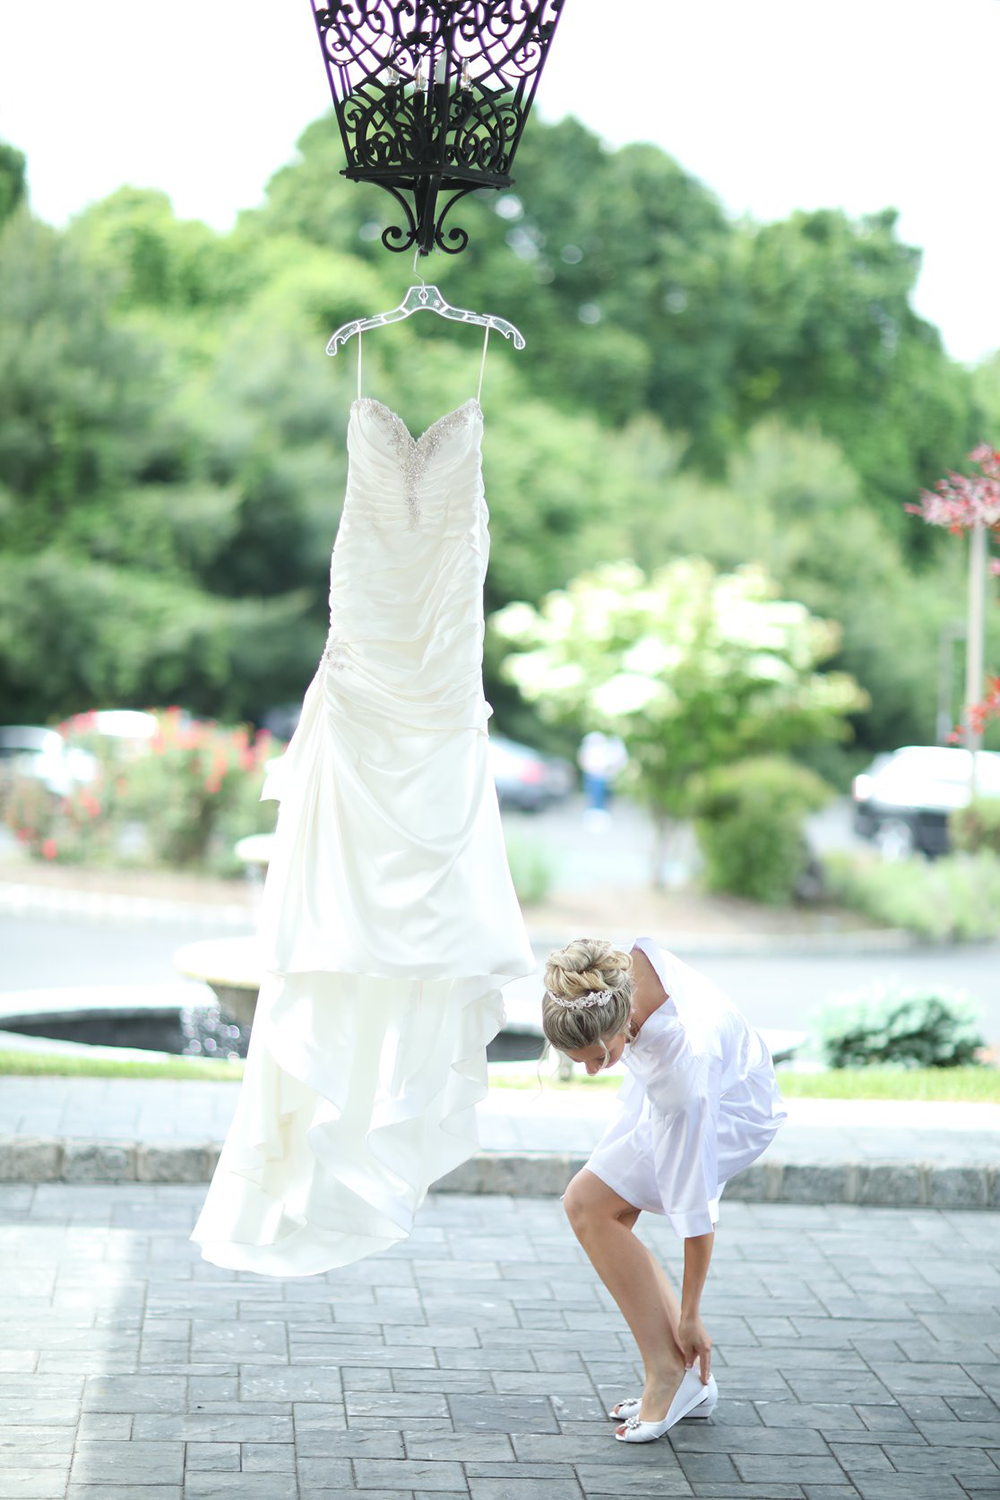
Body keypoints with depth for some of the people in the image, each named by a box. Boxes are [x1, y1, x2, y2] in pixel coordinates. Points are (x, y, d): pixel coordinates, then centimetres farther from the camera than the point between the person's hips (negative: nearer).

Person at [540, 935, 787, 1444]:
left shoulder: (680, 1067, -43)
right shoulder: (615, 964, -31)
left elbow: (694, 1206, -33)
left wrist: (689, 1316, -24)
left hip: (732, 1110, -7)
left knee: (588, 1204, -18)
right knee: (601, 1213, -2)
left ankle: (672, 1371, -10)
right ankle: (691, 1380, 5)